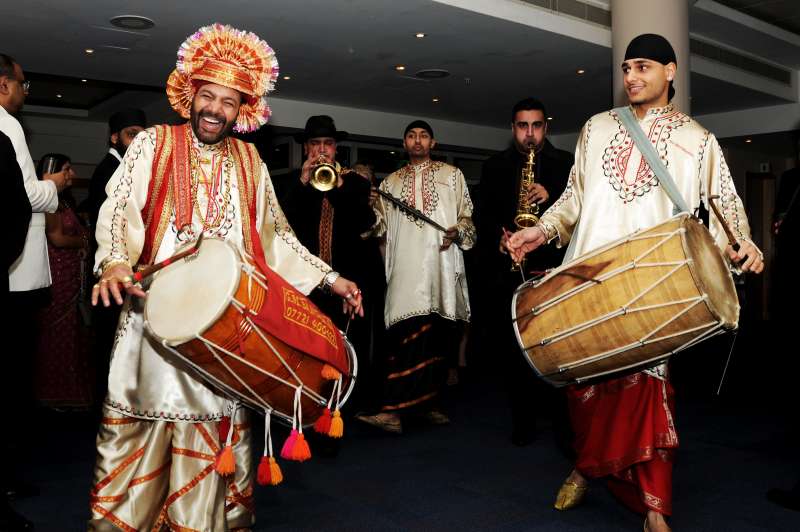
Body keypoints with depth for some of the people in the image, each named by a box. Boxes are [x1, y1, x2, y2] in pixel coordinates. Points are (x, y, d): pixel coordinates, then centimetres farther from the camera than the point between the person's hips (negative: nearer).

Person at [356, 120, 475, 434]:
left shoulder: (451, 175, 17)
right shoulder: (391, 182, 21)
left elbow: (467, 216, 12)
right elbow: (381, 225, 18)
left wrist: (457, 231, -9)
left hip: (441, 266, 1)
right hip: (407, 268, 0)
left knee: (439, 334, 1)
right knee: (410, 332, -14)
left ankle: (429, 402, 14)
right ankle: (393, 410, -16)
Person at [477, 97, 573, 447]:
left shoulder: (565, 163, 11)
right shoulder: (495, 166, 15)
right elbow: (482, 214, 9)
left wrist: (552, 197, -14)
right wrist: (498, 237, -10)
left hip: (553, 268, -2)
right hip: (507, 269, 2)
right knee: (513, 348, 5)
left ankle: (565, 421, 7)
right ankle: (523, 421, 16)